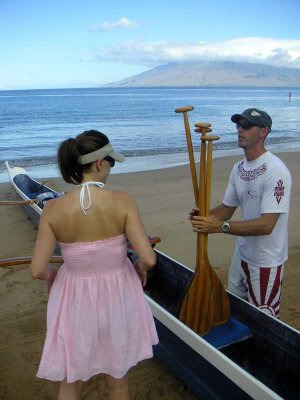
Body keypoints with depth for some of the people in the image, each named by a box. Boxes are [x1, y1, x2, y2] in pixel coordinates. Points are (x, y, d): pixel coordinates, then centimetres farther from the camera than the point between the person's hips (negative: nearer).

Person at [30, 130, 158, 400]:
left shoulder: (54, 209, -15)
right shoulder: (122, 201, -18)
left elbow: (38, 270, -14)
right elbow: (149, 258, -21)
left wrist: (51, 276, 9)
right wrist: (140, 268, 1)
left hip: (74, 301, 1)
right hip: (117, 299, 0)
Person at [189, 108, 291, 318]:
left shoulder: (275, 171, -23)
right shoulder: (238, 168, 3)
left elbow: (266, 225, -29)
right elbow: (227, 208, 9)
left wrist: (221, 226, -35)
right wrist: (204, 216, -13)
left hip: (266, 261, -8)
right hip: (242, 253, 8)